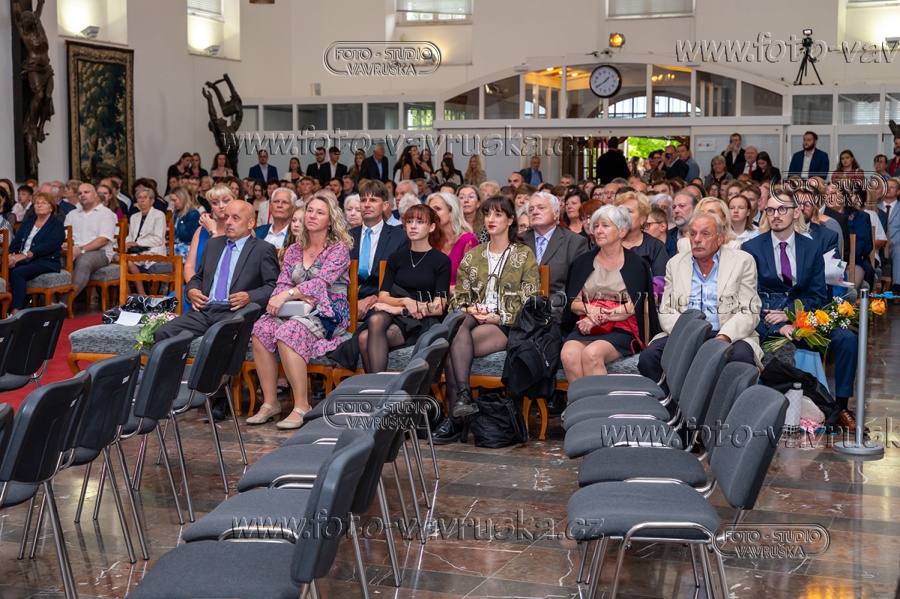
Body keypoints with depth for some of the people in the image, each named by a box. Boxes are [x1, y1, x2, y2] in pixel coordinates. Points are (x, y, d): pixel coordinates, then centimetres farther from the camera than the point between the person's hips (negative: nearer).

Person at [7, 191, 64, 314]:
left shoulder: (57, 225, 5)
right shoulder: (26, 223, 25)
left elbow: (48, 245, -12)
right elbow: (15, 242, 14)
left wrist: (24, 255, -24)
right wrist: (12, 255, -11)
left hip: (45, 262, -5)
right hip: (22, 261, 5)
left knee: (18, 272, -33)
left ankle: (16, 311, -39)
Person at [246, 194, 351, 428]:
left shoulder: (339, 249, 0)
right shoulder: (294, 250, 17)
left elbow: (322, 281, -14)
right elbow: (282, 283, 9)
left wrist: (289, 294, -25)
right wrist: (301, 296, -14)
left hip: (328, 313, -5)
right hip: (295, 311, 5)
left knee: (287, 333, -34)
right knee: (261, 329, -26)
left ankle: (301, 406, -29)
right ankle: (269, 402, -21)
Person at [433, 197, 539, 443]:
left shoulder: (524, 256, 9)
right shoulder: (472, 256, 20)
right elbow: (458, 298, 16)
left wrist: (499, 317, -12)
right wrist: (468, 311, -7)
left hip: (508, 327, -4)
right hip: (474, 320, 4)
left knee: (452, 349, -30)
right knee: (461, 324, -35)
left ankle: (455, 419, -29)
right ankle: (463, 396, -40)